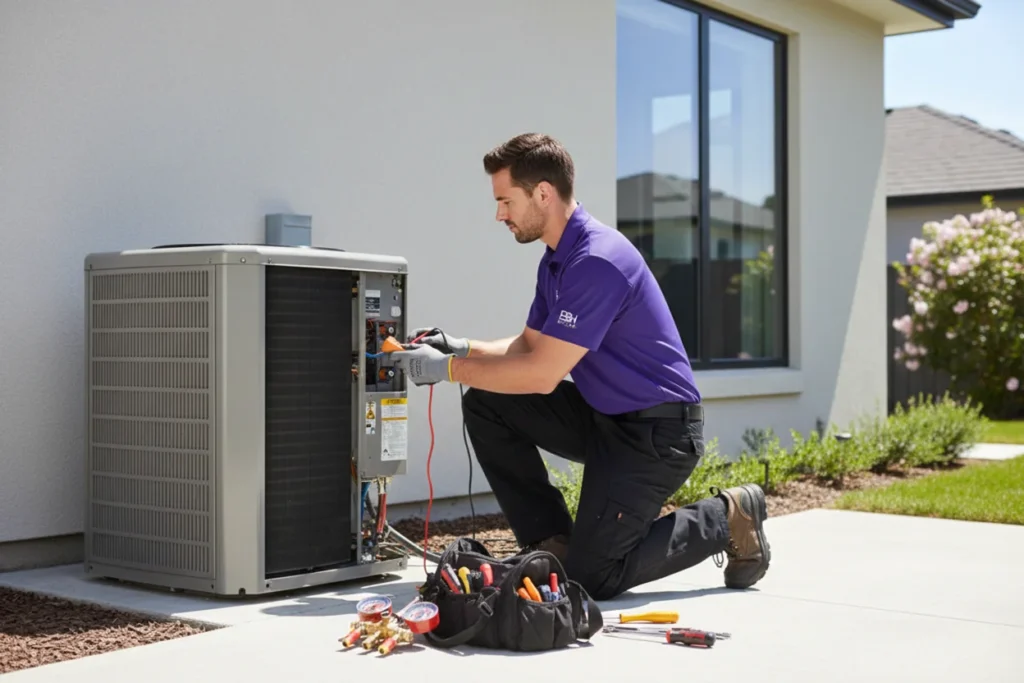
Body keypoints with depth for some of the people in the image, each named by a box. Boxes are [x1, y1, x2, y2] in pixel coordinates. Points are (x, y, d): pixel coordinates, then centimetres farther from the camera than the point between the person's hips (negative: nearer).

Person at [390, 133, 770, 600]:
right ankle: (551, 542, 5)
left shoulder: (598, 261, -24)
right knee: (486, 406, -2)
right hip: (604, 416, 9)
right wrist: (461, 348, -2)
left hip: (657, 431, -9)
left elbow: (543, 374, -25)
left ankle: (726, 520, 7)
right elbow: (529, 346, 14)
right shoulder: (556, 259, 8)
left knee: (590, 576, -12)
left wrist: (448, 369, -17)